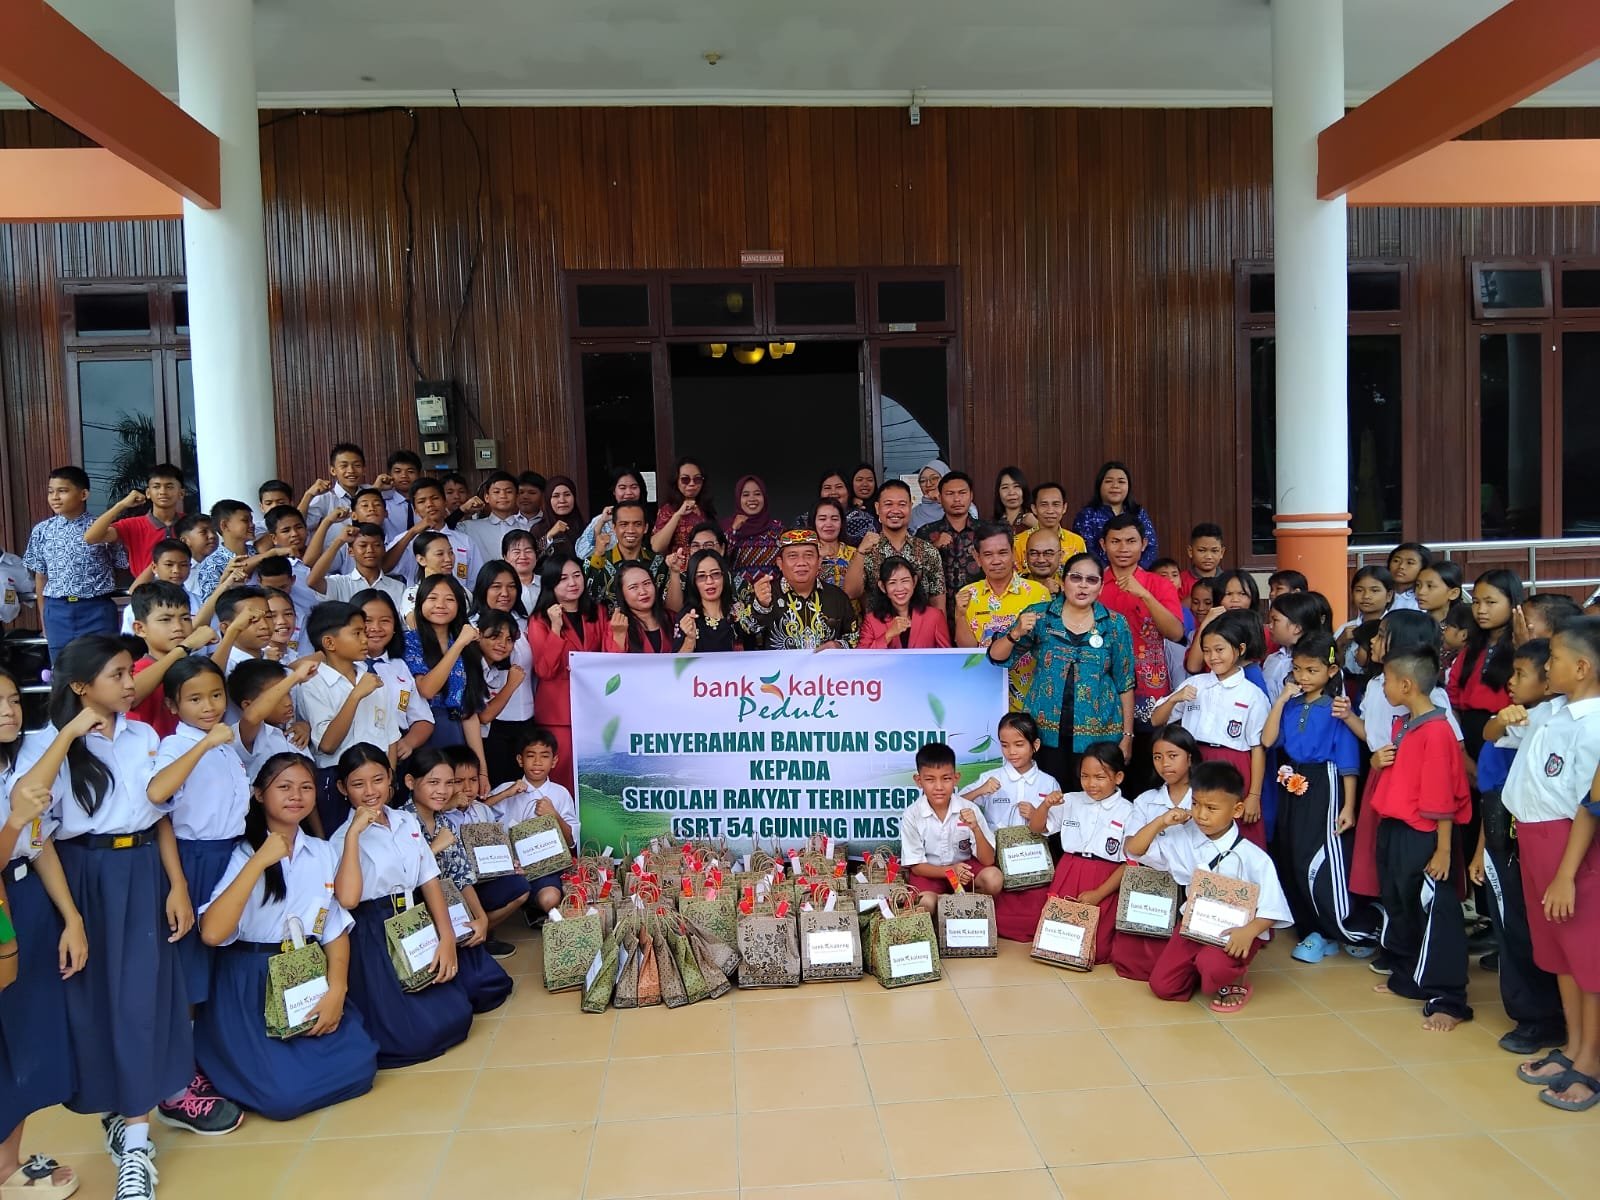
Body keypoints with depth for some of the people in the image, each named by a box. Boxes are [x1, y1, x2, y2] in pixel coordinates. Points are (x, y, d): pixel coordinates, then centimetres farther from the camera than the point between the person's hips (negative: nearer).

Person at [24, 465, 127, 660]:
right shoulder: (42, 531, 5)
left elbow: (120, 567, 4)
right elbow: (41, 578, 11)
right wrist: (43, 619, 13)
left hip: (97, 610, -3)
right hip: (57, 611, 3)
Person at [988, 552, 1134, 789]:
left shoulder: (1115, 624, 2)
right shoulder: (1040, 615, 2)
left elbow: (1125, 684, 4)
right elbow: (996, 656, 0)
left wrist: (1127, 736, 3)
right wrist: (1016, 633, -19)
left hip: (1097, 734, 0)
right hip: (1047, 731, 0)